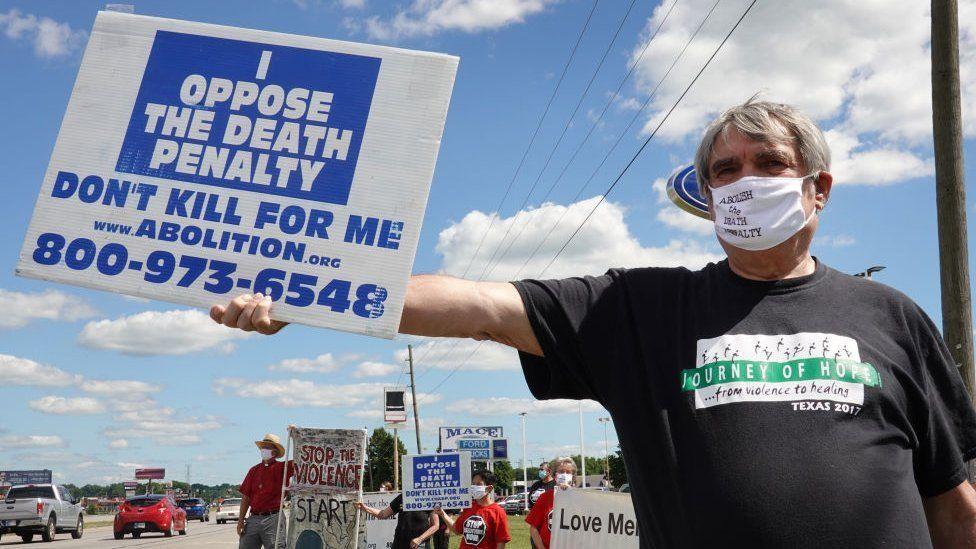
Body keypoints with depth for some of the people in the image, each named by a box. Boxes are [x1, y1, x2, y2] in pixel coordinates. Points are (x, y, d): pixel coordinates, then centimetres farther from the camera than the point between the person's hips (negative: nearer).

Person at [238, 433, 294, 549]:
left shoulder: (281, 468, 1)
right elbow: (246, 497, 15)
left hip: (273, 519, -4)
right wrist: (241, 520, 8)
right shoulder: (254, 470, 14)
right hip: (253, 519, 4)